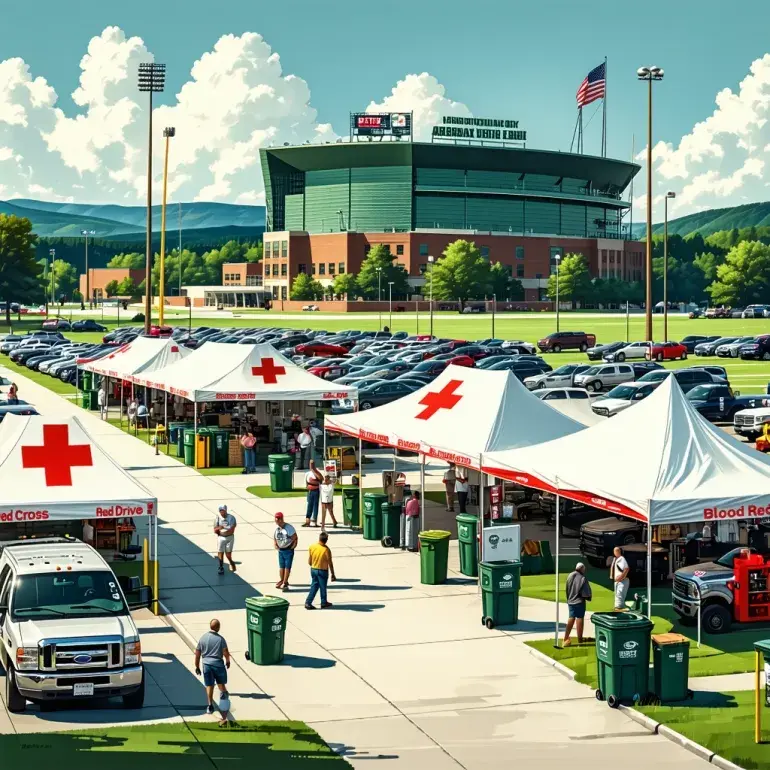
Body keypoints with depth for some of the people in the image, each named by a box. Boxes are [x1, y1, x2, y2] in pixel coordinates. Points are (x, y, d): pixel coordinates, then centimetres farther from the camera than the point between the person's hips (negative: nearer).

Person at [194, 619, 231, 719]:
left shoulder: (202, 638, -1)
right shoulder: (220, 639, -10)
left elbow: (197, 654, 3)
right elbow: (226, 652, -12)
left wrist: (197, 666, 13)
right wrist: (228, 661, 8)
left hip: (206, 664, 2)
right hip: (218, 663, -2)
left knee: (209, 685, 10)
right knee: (220, 681, 20)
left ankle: (210, 705, 7)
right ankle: (222, 691, -8)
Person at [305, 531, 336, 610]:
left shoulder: (312, 547, -8)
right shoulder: (326, 549, -21)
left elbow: (309, 561, 2)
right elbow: (330, 563, -14)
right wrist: (333, 574, -4)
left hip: (313, 569, 4)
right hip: (323, 571, -4)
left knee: (314, 586, 16)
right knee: (323, 587, 12)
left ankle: (308, 603, 10)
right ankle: (324, 603, 26)